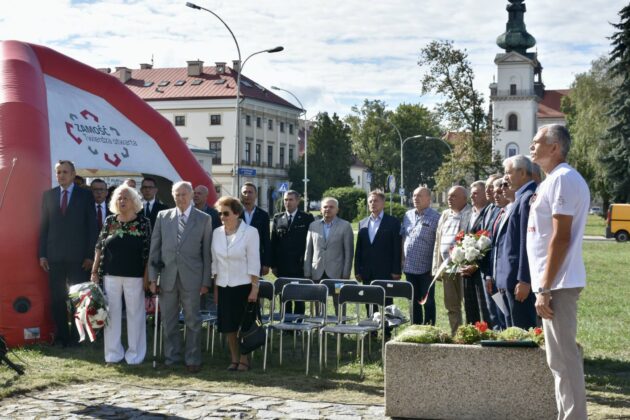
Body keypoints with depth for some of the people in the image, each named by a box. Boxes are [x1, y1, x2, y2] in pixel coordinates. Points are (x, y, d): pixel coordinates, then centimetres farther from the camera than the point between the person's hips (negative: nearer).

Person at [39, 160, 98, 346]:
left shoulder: (85, 195, 2)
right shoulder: (48, 195, 9)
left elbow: (92, 227, 0)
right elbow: (44, 226, 8)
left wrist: (90, 255, -7)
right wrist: (42, 254, 2)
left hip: (78, 256, -2)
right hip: (55, 256, 2)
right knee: (57, 298, 5)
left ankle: (77, 336, 11)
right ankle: (62, 335, 14)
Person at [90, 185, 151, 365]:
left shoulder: (143, 223, -1)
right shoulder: (110, 221, 6)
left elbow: (148, 252, -2)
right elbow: (99, 248, 9)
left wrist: (148, 276, -8)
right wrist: (94, 271, 4)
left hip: (134, 276, -2)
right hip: (110, 275, 3)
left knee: (135, 314, 4)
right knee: (112, 313, 6)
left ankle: (134, 354, 13)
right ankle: (113, 353, 16)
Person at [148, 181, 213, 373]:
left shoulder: (204, 219, 3)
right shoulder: (163, 217, 8)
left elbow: (207, 252, 2)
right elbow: (154, 248, 8)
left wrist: (206, 281, -2)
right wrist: (152, 277, 3)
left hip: (191, 278, -2)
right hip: (167, 276, 2)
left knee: (193, 321, 3)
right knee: (169, 321, 9)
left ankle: (192, 359, 12)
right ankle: (172, 358, 20)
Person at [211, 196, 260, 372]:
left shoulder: (250, 232, -8)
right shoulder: (217, 233, 5)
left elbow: (254, 263, -9)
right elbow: (215, 262, 9)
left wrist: (255, 288, -12)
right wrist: (215, 288, 7)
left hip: (243, 285, -4)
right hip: (224, 286, 4)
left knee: (243, 324, 1)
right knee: (228, 325, 6)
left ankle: (244, 359, 12)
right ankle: (234, 359, 17)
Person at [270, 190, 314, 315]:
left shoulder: (307, 219, 1)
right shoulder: (278, 218, 9)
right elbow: (273, 242, 8)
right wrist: (273, 264, 2)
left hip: (300, 267, -2)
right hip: (282, 267, 3)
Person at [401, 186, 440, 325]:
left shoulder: (435, 217, -8)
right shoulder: (408, 215, 9)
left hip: (426, 268, -5)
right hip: (409, 267, 6)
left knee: (428, 302, 3)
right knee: (414, 301, 14)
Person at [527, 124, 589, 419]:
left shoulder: (562, 179, -14)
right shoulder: (555, 179, 17)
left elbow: (561, 237, -20)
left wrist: (545, 288, -20)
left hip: (557, 283, -10)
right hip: (555, 283, 10)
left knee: (562, 357, -6)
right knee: (561, 356, 15)